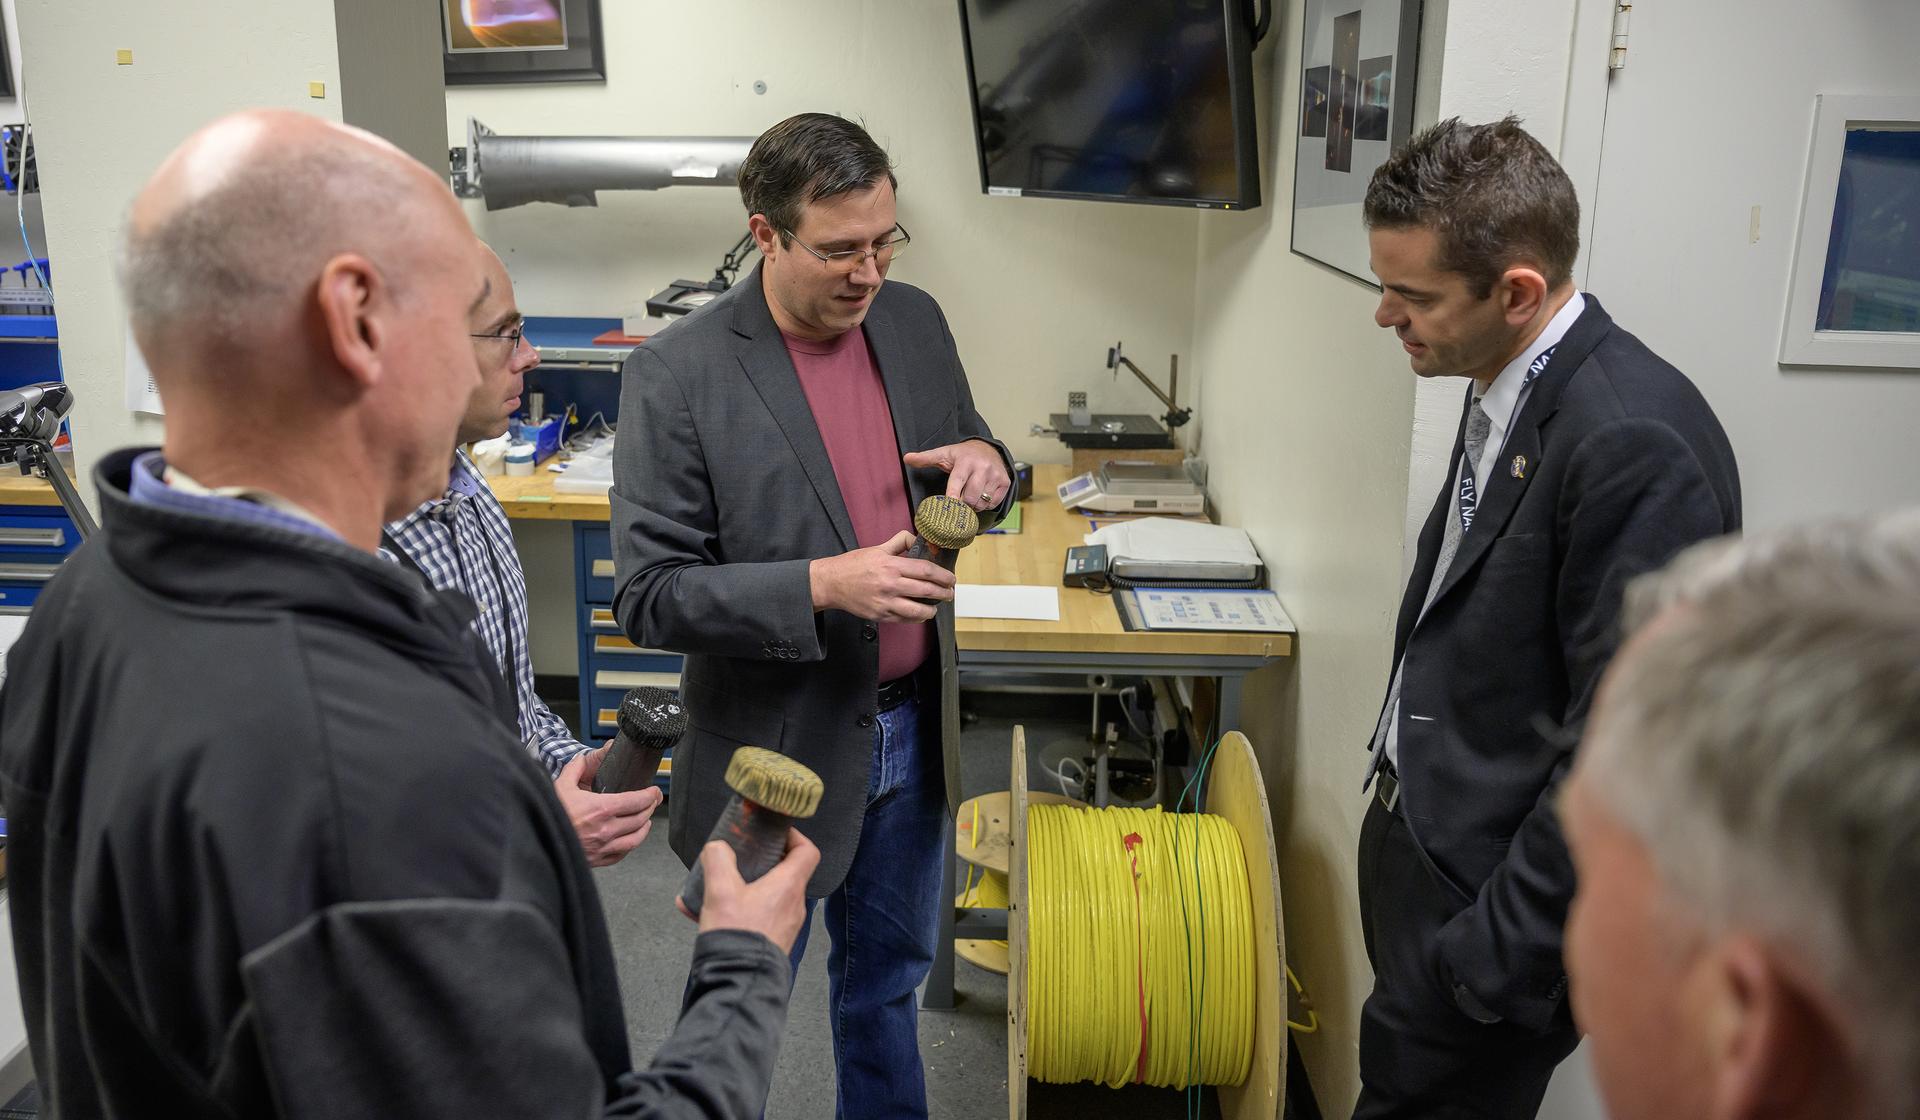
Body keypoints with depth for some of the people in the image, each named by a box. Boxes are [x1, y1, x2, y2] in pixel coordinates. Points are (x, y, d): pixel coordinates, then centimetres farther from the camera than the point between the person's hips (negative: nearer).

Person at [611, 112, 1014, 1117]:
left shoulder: (913, 320, -1)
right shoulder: (676, 374, -18)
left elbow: (963, 460, 12)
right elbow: (650, 597, -18)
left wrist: (984, 464, -12)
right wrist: (822, 586, -30)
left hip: (912, 728, 5)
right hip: (778, 749, -5)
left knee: (887, 977, 26)